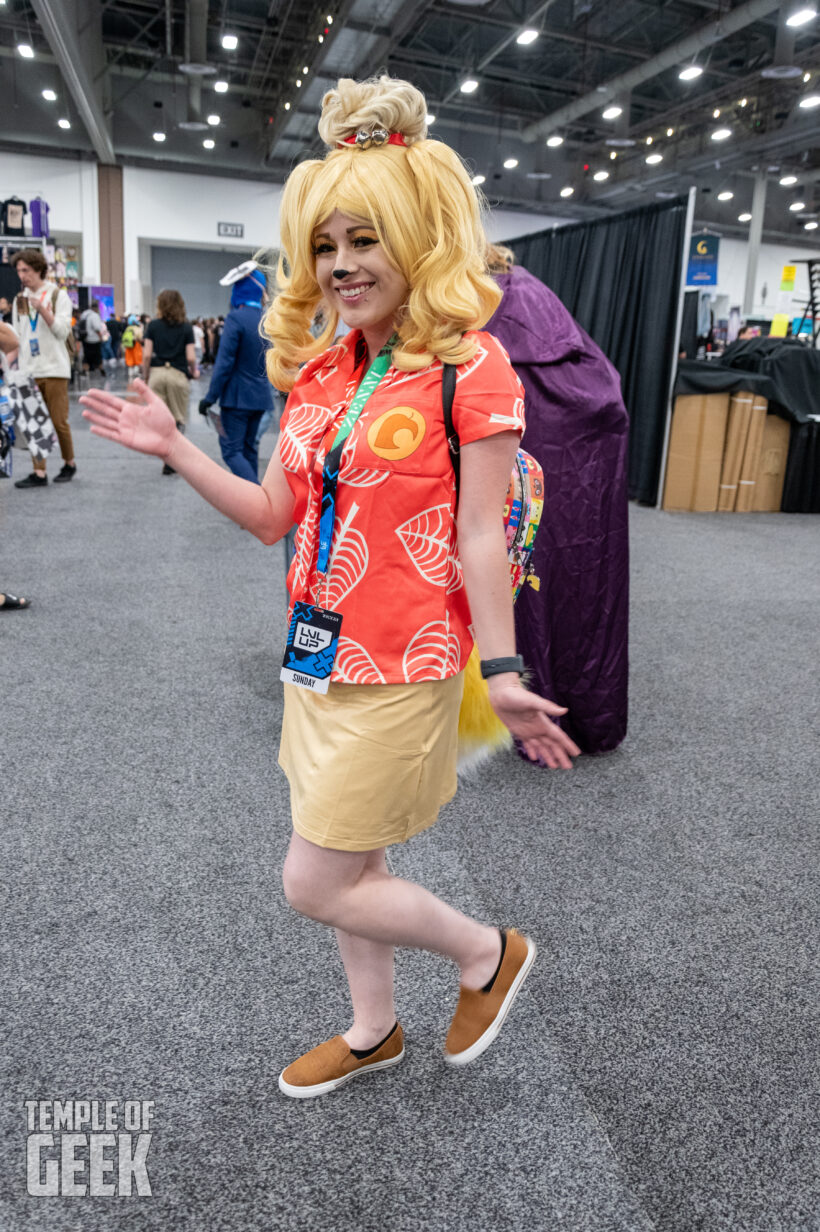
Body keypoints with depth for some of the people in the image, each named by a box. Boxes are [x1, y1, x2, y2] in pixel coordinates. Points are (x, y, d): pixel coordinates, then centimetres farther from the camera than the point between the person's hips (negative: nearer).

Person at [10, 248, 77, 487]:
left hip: (54, 368, -4)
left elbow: (63, 331, -7)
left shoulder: (58, 295, 2)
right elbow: (16, 336, 17)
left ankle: (69, 463, 18)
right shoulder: (19, 300, 15)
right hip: (27, 371, 4)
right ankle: (39, 472, 1)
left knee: (59, 421, -2)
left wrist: (42, 309, -18)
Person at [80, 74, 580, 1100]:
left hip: (400, 669, -7)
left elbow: (478, 538, -13)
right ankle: (372, 1031, 45)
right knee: (351, 861, 20)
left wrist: (502, 676, -16)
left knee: (316, 884, 2)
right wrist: (172, 447, 2)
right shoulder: (317, 369, 9)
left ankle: (489, 954, 27)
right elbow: (274, 515, 10)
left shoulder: (470, 367, -10)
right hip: (319, 655, 7)